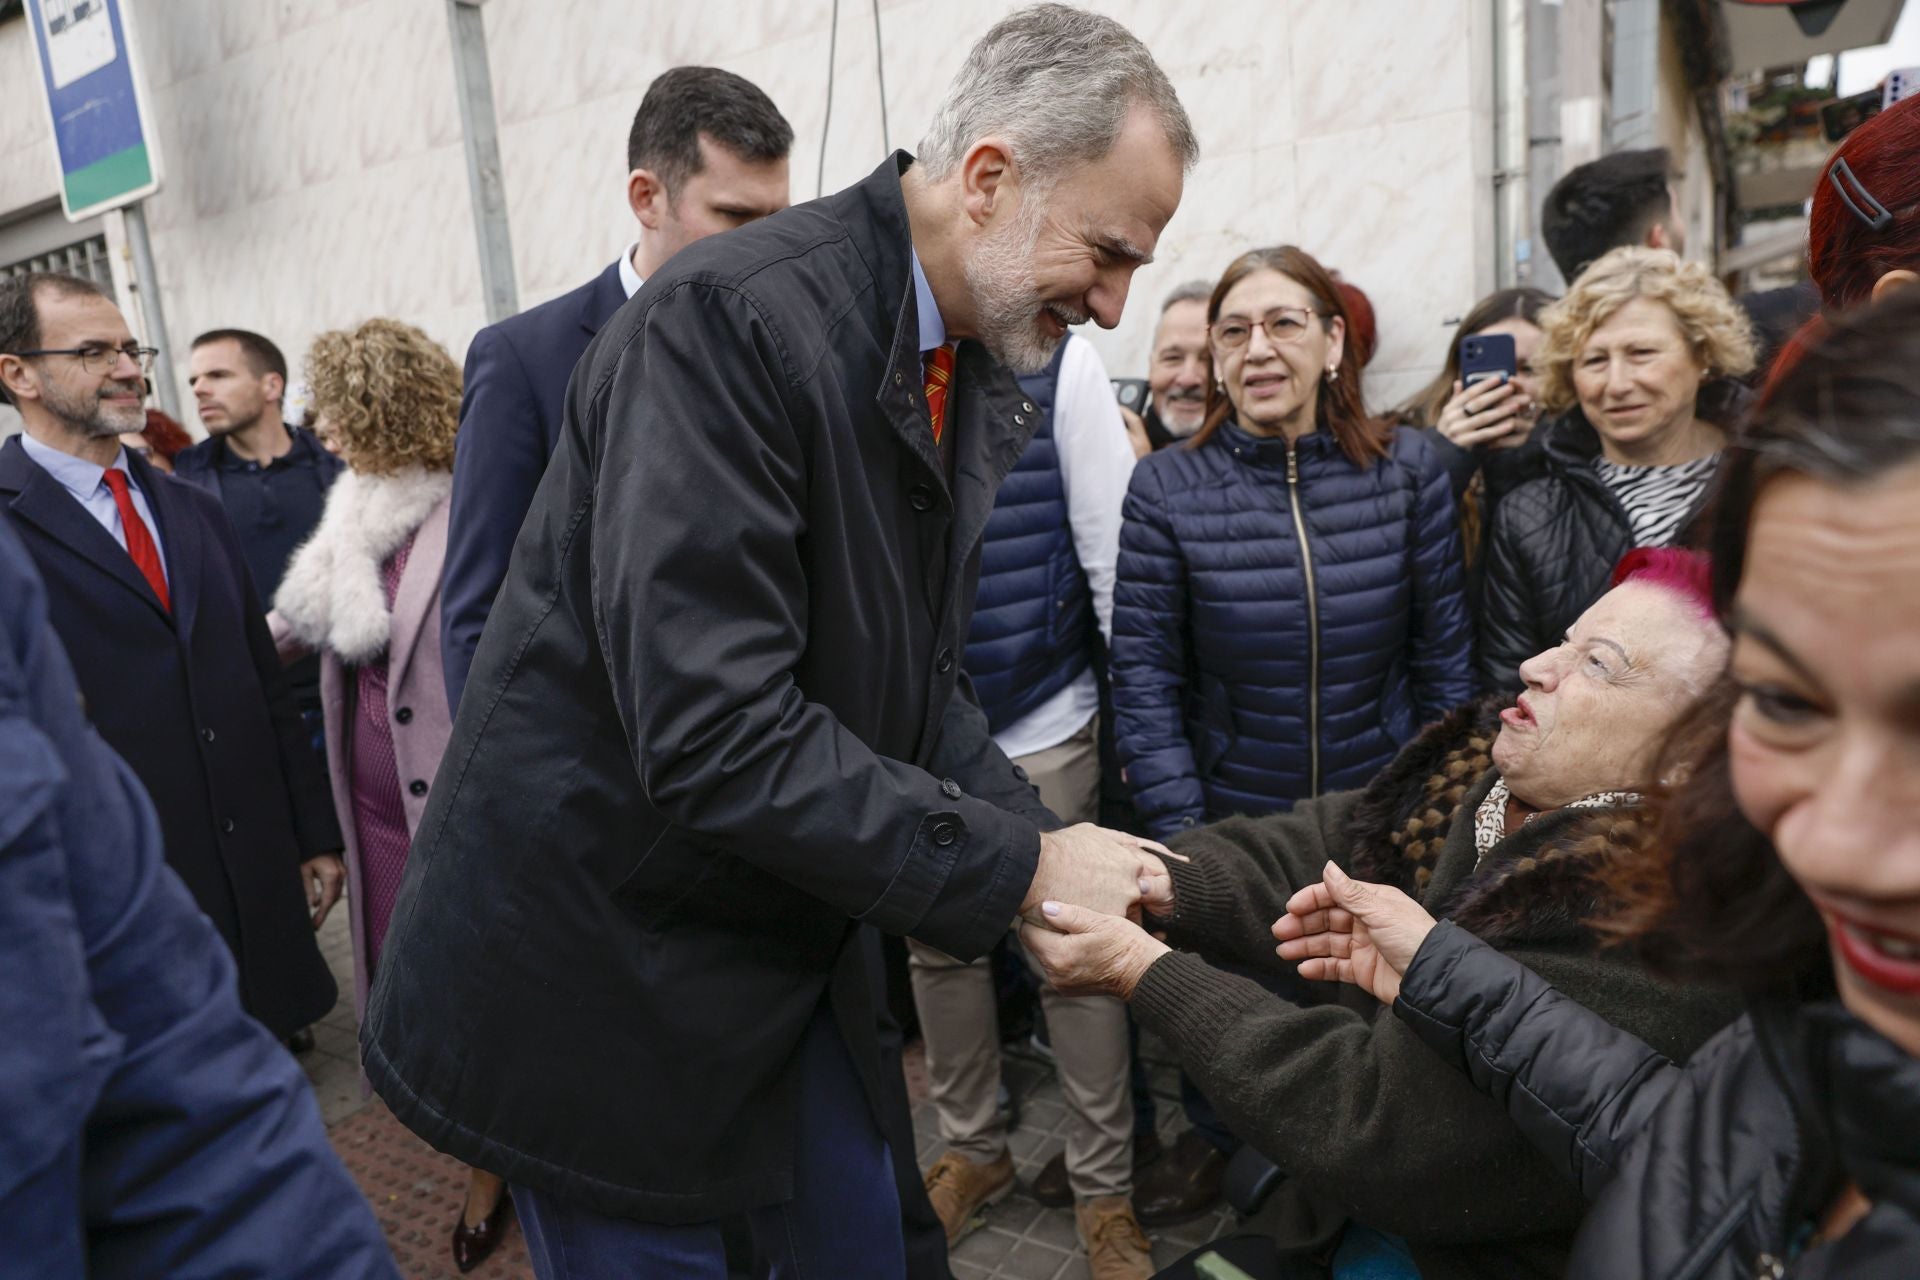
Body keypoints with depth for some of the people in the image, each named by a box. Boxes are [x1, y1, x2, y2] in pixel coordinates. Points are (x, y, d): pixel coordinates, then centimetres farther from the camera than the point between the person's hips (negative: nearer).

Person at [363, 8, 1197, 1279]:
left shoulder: (977, 375, 2)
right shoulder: (731, 315, -24)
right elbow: (709, 731, -31)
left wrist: (1050, 843, -7)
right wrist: (1020, 867, -23)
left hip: (796, 947, 8)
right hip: (606, 957, -7)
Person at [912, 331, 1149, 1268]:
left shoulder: (1055, 359, -6)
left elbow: (1111, 548, -6)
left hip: (1040, 723, -2)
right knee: (936, 946, 16)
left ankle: (1103, 1187, 28)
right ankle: (973, 1150, 38)